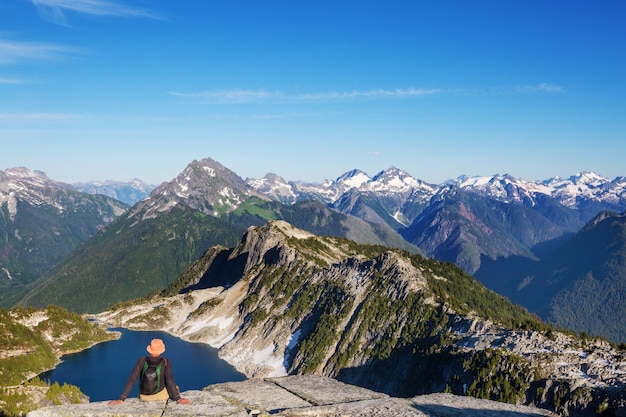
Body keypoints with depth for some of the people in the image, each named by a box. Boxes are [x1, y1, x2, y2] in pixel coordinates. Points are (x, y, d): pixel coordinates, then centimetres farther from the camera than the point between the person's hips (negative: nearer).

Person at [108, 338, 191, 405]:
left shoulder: (141, 361, -14)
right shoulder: (165, 362, -20)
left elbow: (131, 380, -17)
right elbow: (170, 381, -26)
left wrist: (121, 399, -15)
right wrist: (178, 398, -21)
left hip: (144, 397, 3)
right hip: (161, 395, -2)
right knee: (175, 388, 29)